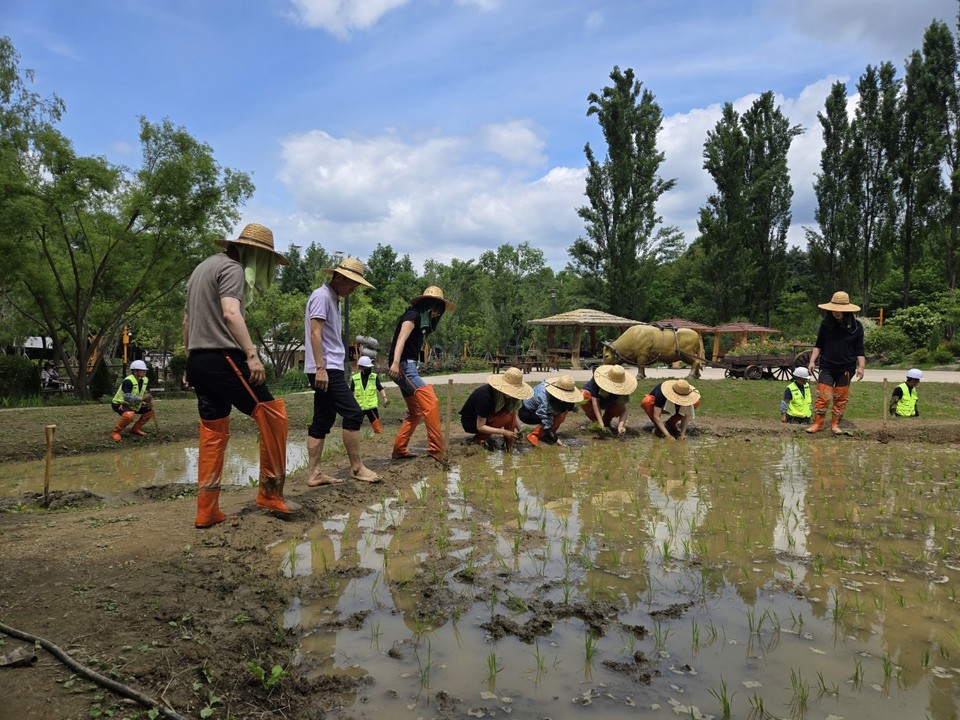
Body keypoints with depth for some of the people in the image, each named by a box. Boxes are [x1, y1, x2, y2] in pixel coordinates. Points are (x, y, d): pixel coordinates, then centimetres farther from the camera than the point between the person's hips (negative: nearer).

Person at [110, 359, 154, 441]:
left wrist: (148, 401, -10)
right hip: (119, 404, -9)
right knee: (129, 415, -38)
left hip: (132, 405, 9)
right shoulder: (128, 381, -28)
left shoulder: (144, 380, -2)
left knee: (150, 410, 2)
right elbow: (126, 397, -38)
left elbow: (143, 393, 11)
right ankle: (115, 432, -15)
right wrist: (142, 399, -45)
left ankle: (136, 429, 14)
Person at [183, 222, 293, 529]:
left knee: (213, 434, 10)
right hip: (223, 358, -10)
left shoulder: (204, 267, 25)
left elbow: (187, 320, 27)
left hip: (198, 362, 10)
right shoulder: (233, 268, -5)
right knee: (272, 414, -5)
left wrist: (192, 359, 30)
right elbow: (230, 314, -22)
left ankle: (207, 511, 11)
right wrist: (252, 354, -29)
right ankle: (270, 492, -1)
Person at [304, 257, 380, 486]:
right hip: (326, 369, -10)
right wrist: (321, 368, -23)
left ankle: (314, 473, 11)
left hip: (330, 369, 10)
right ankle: (357, 468, 0)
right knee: (353, 414, -9)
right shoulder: (322, 296, -9)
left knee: (322, 421, 8)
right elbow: (315, 334, -17)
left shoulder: (332, 299, 20)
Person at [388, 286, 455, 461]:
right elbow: (401, 338, -22)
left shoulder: (422, 320, 21)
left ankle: (399, 450, 18)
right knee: (431, 402, -20)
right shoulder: (413, 315, -7)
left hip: (408, 367, 11)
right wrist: (395, 362, -35)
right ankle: (436, 450, -23)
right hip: (403, 366, -11)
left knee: (415, 412, 13)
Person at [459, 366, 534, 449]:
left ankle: (509, 444, -8)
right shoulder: (486, 396, -33)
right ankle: (479, 438, -12)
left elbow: (513, 416, 1)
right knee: (505, 417, -27)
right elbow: (480, 427, -29)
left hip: (487, 417, 7)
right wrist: (504, 432, -32)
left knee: (510, 411, -14)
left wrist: (519, 431, -10)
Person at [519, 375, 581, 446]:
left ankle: (544, 434, 2)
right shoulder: (544, 398, -38)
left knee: (564, 411, -5)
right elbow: (547, 426, -33)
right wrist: (555, 439, -29)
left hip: (535, 409, 8)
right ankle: (534, 436, -12)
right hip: (525, 413, -8)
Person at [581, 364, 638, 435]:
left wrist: (621, 425, -49)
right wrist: (601, 424, -44)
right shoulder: (597, 379, -37)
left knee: (620, 406, -30)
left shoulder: (621, 387, -30)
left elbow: (624, 409, -31)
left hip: (608, 403, 2)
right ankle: (595, 422, -11)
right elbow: (595, 401, -37)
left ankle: (607, 421, 2)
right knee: (584, 397, -36)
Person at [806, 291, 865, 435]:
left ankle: (835, 424, 17)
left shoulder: (856, 326, -1)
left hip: (846, 368, 0)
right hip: (827, 367, 0)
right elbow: (818, 345, 9)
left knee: (841, 398, 5)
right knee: (823, 396, -5)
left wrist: (861, 366, -6)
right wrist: (812, 360, -1)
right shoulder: (826, 324, 2)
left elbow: (859, 349, 3)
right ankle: (817, 423, 3)